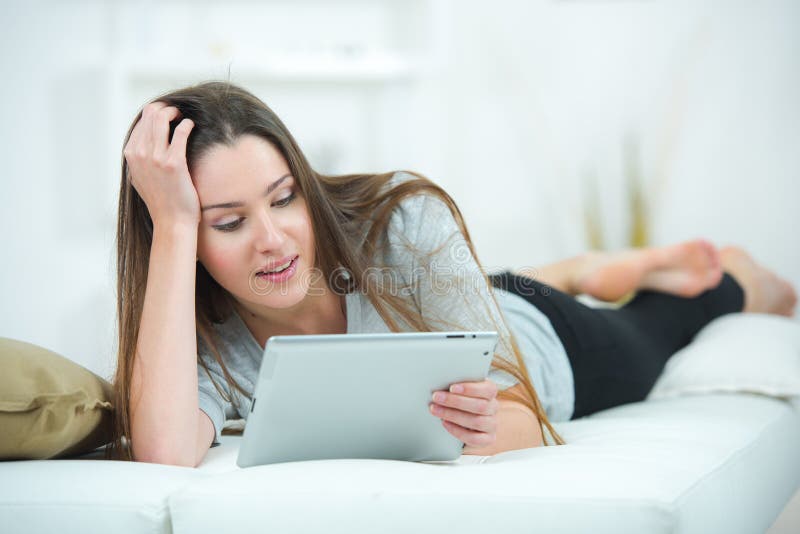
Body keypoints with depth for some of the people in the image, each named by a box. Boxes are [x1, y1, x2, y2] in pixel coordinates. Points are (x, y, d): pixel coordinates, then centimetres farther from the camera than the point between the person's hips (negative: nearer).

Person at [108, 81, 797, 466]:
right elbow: (166, 453, -60)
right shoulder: (206, 344, -37)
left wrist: (492, 427, -62)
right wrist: (173, 222, -56)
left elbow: (529, 423, -38)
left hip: (545, 347, -1)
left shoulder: (407, 222, -42)